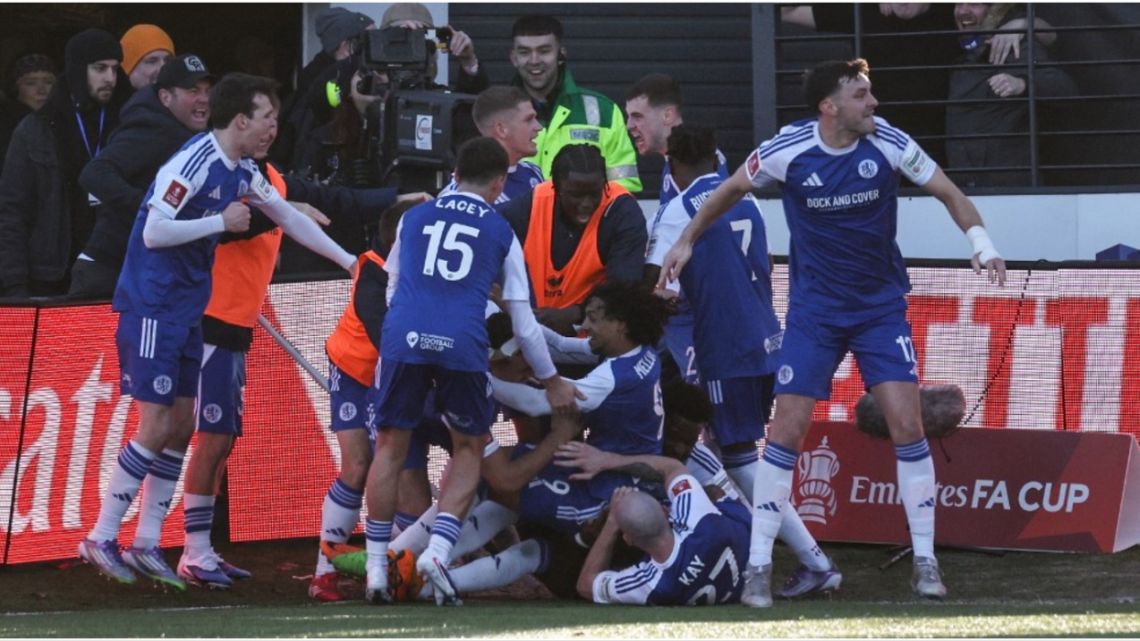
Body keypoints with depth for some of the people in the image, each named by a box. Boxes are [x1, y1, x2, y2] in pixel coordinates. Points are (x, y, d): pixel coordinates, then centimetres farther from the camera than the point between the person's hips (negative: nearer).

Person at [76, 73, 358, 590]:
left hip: (186, 309, 9)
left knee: (181, 425, 6)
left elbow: (289, 218, 20)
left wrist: (350, 261, 18)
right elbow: (154, 232, -24)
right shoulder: (194, 161, -19)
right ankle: (101, 538, -1)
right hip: (151, 305, -9)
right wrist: (222, 221, -17)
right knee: (156, 426, -10)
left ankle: (146, 546, 11)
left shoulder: (242, 171, 9)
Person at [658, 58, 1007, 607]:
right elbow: (731, 189, 6)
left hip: (882, 306, 1)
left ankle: (925, 562, 1)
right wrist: (686, 242, 9)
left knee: (906, 423, -10)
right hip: (814, 310, 0)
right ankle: (758, 566, 3)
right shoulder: (788, 150, -13)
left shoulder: (888, 143, -12)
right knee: (787, 430, -6)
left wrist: (981, 242, -20)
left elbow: (949, 193, -3)